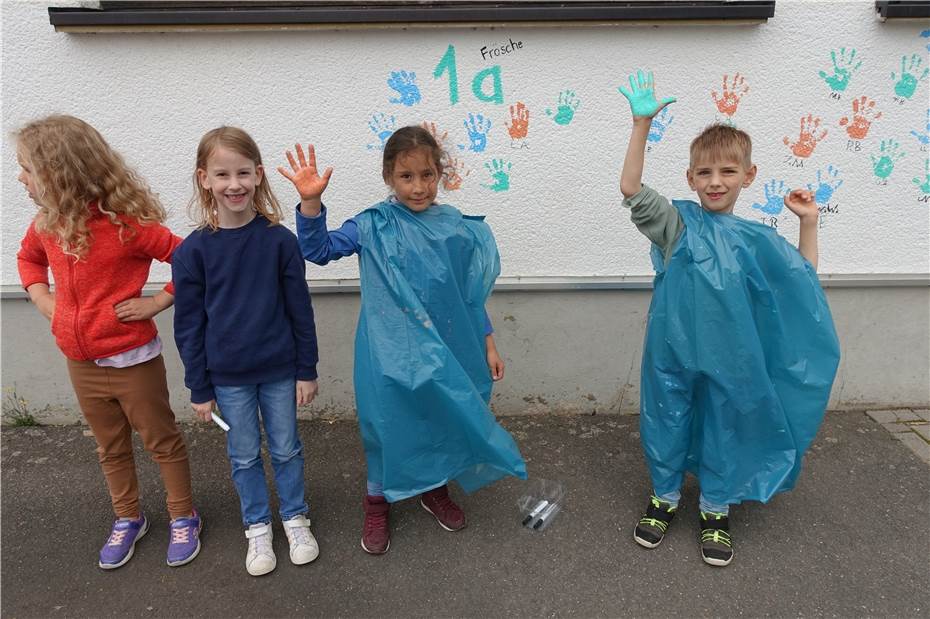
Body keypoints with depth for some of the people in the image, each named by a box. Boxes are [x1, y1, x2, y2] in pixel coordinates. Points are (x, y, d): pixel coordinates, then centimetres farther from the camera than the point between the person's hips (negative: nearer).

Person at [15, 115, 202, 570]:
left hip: (132, 360, -6)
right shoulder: (47, 224, 0)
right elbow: (28, 258, 22)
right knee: (110, 449, 21)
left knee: (161, 441, 11)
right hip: (80, 362, 6)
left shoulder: (127, 224, -21)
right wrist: (43, 300, 6)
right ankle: (127, 519, 40)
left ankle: (183, 519, 29)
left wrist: (157, 302, -18)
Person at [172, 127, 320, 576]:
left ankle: (295, 518, 36)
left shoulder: (279, 240, -10)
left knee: (286, 449, 15)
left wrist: (307, 370, -1)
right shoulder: (193, 250, -9)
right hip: (227, 377, 0)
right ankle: (258, 527, 35)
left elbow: (300, 310, -3)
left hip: (279, 370, 0)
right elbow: (188, 325, -3)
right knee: (244, 456, 15)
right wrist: (199, 388, -1)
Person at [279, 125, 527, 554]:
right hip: (389, 352, -2)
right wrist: (310, 201, -23)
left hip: (445, 350, 2)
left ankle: (435, 490, 43)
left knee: (443, 418, 16)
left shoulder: (458, 230, -2)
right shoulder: (372, 226, -8)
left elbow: (471, 295, 4)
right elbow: (318, 250, -9)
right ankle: (377, 506, 33)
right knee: (388, 422, 9)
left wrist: (488, 344, 7)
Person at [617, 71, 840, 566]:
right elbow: (631, 189, -20)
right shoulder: (677, 223, -6)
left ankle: (715, 510, 35)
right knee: (666, 424, 12)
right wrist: (642, 125, -26)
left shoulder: (757, 239, 3)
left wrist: (808, 222, 3)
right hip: (673, 354, -2)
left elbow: (804, 278, 14)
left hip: (730, 359, 2)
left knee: (725, 429, 13)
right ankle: (664, 497, 36)